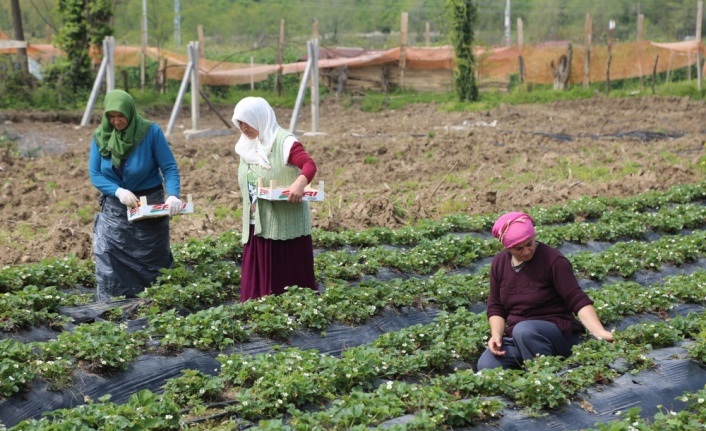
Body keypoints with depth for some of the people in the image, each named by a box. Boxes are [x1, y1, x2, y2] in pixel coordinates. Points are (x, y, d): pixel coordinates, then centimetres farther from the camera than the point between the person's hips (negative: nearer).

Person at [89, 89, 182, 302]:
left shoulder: (151, 132, -14)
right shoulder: (100, 136, -5)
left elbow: (170, 168, -14)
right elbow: (95, 174, -5)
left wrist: (173, 195, -32)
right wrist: (118, 191, -23)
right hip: (114, 210, 2)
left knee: (151, 262, 9)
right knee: (109, 263, -2)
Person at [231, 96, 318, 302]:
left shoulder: (284, 142, -12)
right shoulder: (247, 146, 12)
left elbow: (309, 165, -27)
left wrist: (300, 183, -46)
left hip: (285, 226, -7)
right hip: (257, 226, 7)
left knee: (289, 278, -2)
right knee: (257, 280, 6)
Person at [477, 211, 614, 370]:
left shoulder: (553, 260, -13)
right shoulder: (499, 263, 4)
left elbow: (578, 300, -19)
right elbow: (496, 307, 10)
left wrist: (600, 333, -33)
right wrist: (496, 335, -10)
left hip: (558, 333, -5)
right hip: (516, 339, 5)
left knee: (524, 330, -38)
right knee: (486, 365, -24)